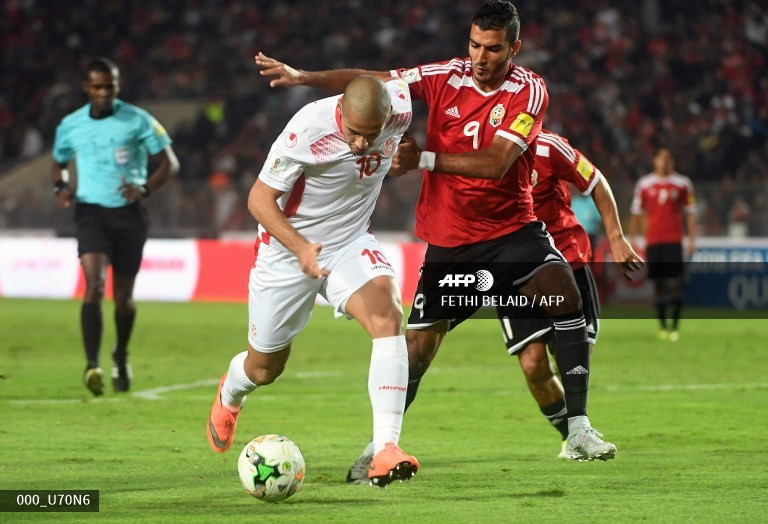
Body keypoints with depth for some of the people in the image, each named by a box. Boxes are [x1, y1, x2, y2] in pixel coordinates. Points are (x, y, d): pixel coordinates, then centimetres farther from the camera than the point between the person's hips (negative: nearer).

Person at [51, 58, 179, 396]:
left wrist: (144, 188, -20)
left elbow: (169, 163, -2)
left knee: (123, 295, 9)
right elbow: (59, 163, 21)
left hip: (129, 213, 0)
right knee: (94, 285, -21)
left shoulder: (138, 121, -3)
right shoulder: (71, 126, 4)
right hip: (91, 212, 0)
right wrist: (60, 186, -2)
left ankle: (121, 357, 37)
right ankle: (92, 366, -29)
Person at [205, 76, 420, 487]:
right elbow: (260, 198, -23)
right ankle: (229, 394, 53)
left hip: (351, 243, 3)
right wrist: (301, 248, -37)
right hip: (287, 248, -3)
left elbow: (396, 82, 9)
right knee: (265, 368, 13)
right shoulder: (307, 130, -30)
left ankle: (385, 449, -32)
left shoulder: (399, 110, -18)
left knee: (387, 316, -28)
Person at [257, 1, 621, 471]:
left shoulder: (529, 91, -12)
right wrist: (305, 77, -15)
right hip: (449, 239, 1)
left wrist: (425, 159, -28)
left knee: (565, 293, -23)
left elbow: (496, 163, -23)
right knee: (418, 346, -1)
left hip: (512, 227, -1)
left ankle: (579, 431, -17)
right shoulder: (446, 77, -4)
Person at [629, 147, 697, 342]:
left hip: (674, 240, -2)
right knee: (658, 285, 4)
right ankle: (662, 326, 11)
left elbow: (690, 213, 7)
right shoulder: (644, 184, 8)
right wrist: (632, 240, 8)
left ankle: (675, 326, -6)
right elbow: (636, 214, 12)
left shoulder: (682, 183, 5)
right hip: (652, 241, 2)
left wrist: (692, 240, 1)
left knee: (676, 283, -9)